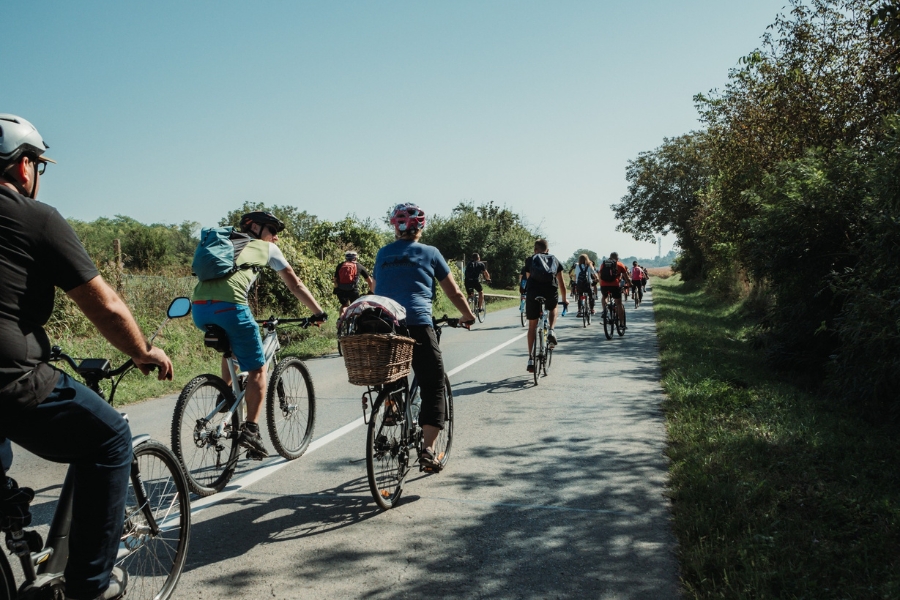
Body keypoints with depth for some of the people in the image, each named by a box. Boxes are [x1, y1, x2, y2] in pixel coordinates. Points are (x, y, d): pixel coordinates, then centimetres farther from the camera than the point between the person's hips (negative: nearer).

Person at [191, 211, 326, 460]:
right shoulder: (267, 248, 20)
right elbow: (295, 285, 22)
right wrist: (319, 312, 30)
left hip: (199, 308, 6)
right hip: (228, 306, -6)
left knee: (231, 347, 35)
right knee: (257, 369, 5)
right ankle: (251, 430, -3)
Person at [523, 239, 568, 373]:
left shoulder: (530, 260, 22)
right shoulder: (555, 260, 24)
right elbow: (561, 283, 28)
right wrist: (564, 299, 41)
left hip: (533, 291, -1)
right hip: (551, 292, 1)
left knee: (532, 325, 12)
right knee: (553, 309, 36)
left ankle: (531, 358, 9)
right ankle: (551, 331, 10)